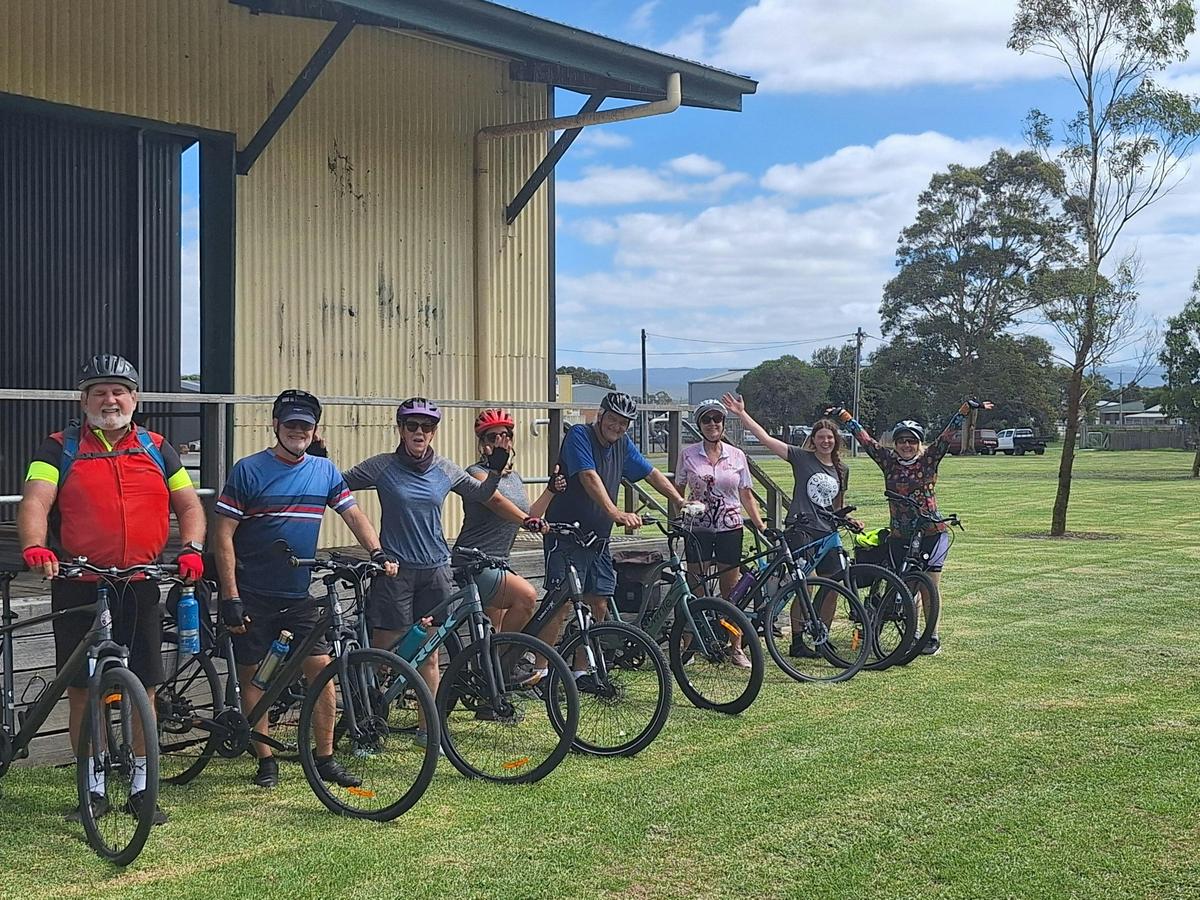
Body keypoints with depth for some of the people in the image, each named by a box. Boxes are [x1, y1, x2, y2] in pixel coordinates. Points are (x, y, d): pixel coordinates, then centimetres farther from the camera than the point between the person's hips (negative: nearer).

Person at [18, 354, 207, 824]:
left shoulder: (157, 449, 11)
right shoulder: (59, 449, 3)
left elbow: (189, 504, 12)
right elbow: (35, 502, -11)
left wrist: (192, 547, -8)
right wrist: (35, 546, -31)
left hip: (140, 589, 2)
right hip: (78, 587, -1)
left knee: (143, 689, 4)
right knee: (83, 690, 4)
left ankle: (142, 787, 16)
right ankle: (93, 789, 17)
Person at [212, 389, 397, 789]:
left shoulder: (324, 471, 6)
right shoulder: (248, 470, -7)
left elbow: (353, 515, 10)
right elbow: (223, 535, -9)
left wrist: (377, 553, -10)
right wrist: (230, 597, -14)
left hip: (299, 595, 3)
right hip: (253, 595, -3)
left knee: (321, 669, -3)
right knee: (253, 677, 4)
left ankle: (326, 759, 7)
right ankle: (266, 760, 15)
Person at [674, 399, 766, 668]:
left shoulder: (737, 456, 4)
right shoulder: (689, 454, 1)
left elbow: (746, 496, 8)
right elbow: (678, 494, 6)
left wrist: (761, 525, -1)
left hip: (730, 529, 1)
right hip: (698, 529, -1)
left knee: (731, 592, 4)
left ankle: (737, 649, 11)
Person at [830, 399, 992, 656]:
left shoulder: (929, 459, 0)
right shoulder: (888, 460, 5)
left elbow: (947, 434, -7)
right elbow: (864, 439, 5)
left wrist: (967, 408, -15)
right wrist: (843, 415, 4)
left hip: (931, 532, -2)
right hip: (899, 536, 2)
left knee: (930, 586, -1)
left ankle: (933, 637, 6)